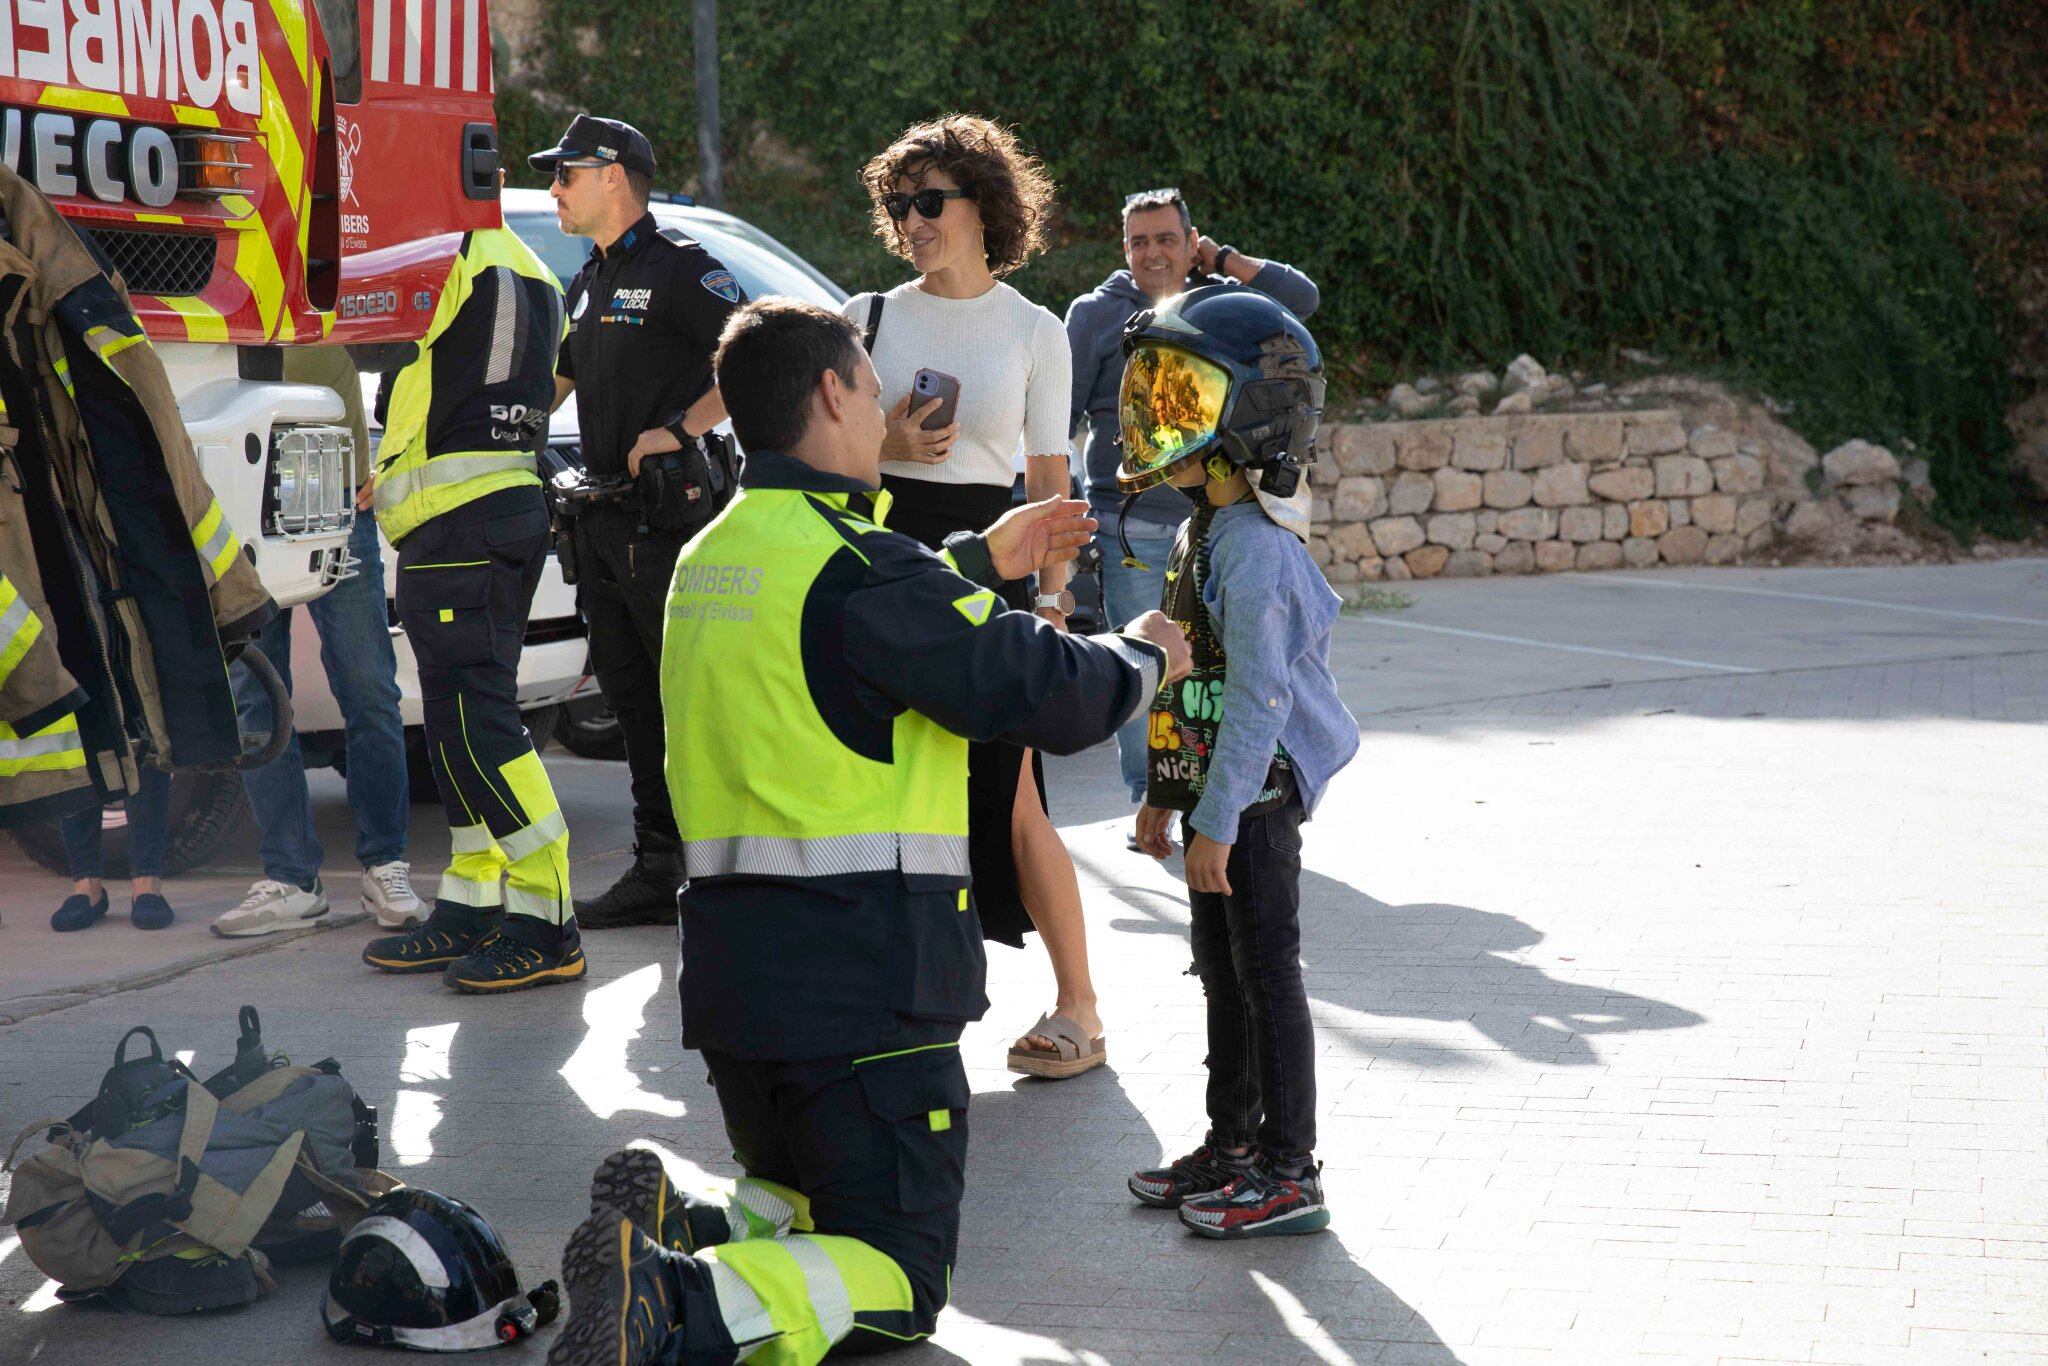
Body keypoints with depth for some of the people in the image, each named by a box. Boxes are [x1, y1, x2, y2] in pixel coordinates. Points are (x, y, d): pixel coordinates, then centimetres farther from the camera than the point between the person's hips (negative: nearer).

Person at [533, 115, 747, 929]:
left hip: (668, 516, -9)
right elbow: (548, 388, 30)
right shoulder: (590, 283, 19)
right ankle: (657, 870, 15)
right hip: (605, 519, 9)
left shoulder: (678, 267, -8)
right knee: (635, 701, 10)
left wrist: (680, 429, -21)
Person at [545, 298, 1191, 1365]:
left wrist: (982, 559, 39)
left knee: (804, 1207, 27)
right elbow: (1050, 694, -12)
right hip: (862, 975, -8)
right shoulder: (854, 565, -16)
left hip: (730, 958, 8)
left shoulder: (712, 559, 12)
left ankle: (669, 1233, -4)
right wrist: (1143, 656, 9)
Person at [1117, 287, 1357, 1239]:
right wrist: (1162, 794, 21)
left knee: (1267, 977, -3)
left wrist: (1218, 822, -22)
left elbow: (1258, 697, -23)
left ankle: (1287, 1175, 4)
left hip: (1256, 797, -10)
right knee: (1222, 975, 16)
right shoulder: (1205, 534, 11)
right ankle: (1231, 1144, 27)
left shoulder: (1253, 548, -20)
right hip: (1217, 789, 10)